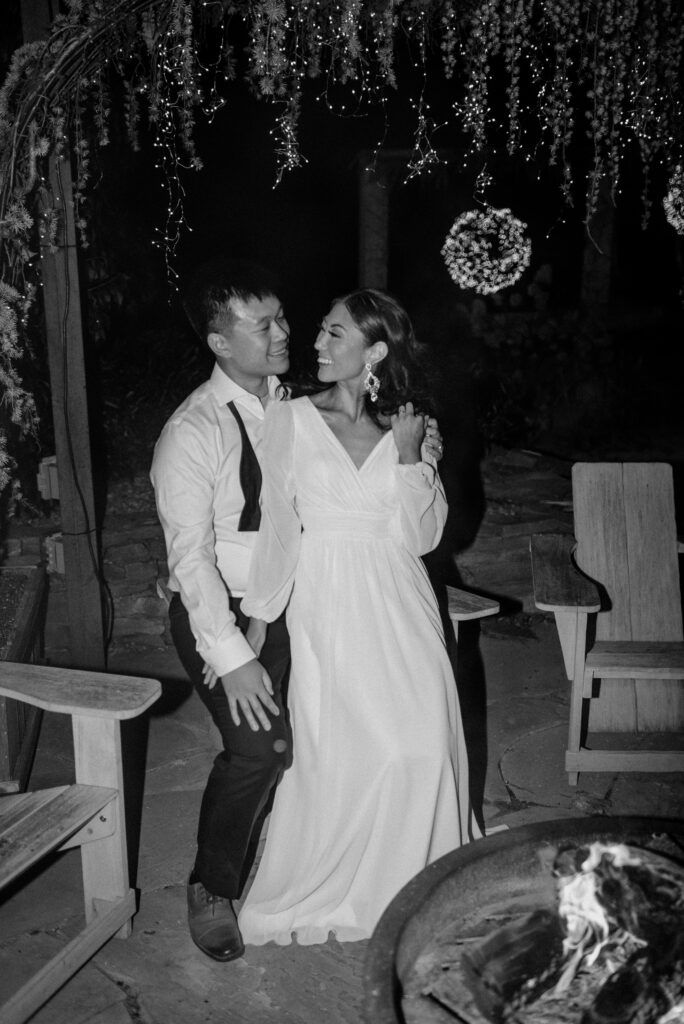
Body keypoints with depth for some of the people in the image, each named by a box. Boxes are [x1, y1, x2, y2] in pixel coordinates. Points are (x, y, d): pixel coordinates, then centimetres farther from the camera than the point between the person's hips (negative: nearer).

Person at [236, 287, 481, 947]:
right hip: (326, 605, -2)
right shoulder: (291, 420, -2)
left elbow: (420, 538, 0)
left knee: (425, 744, 2)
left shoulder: (408, 427, 4)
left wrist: (411, 457, -12)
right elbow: (279, 528, 0)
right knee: (336, 755, -1)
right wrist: (257, 623, -1)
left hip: (400, 607, 2)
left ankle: (411, 883, 29)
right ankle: (312, 892, 25)